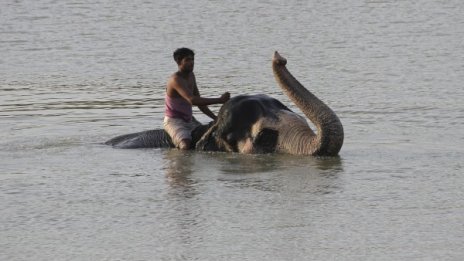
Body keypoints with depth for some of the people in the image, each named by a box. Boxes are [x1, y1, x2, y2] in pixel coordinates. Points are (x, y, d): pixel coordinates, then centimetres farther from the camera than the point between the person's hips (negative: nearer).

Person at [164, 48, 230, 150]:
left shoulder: (191, 76, 8)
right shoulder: (176, 79, -22)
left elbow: (199, 102, 14)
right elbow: (192, 100, -35)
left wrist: (215, 118, 2)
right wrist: (219, 100, -36)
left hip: (189, 120, 9)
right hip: (173, 121, -9)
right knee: (186, 146, -33)